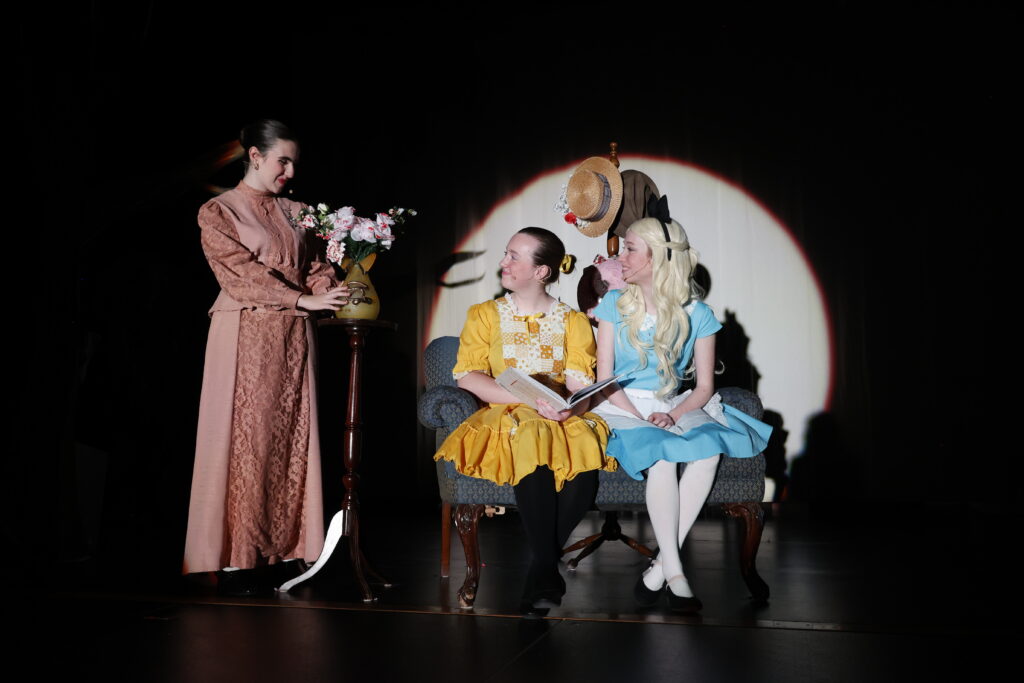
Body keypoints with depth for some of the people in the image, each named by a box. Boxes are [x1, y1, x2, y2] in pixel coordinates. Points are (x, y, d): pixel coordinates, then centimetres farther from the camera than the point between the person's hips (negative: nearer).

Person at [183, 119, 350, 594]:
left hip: (292, 339, 5)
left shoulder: (294, 213, 16)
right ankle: (235, 559, 1)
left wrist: (331, 294, -11)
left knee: (292, 440, 3)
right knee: (244, 442, -5)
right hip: (245, 336, -5)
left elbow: (314, 266, 12)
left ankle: (288, 547, 9)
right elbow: (242, 273, -10)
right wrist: (304, 300, -19)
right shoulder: (217, 212, 1)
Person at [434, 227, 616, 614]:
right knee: (531, 438, -37)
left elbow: (581, 386, 1)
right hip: (506, 416, -1)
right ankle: (547, 566, -28)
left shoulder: (573, 321, 14)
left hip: (564, 419, 1)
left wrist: (567, 408, -23)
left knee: (585, 448, -35)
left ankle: (541, 565, -23)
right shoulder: (485, 315, 12)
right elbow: (467, 377, -3)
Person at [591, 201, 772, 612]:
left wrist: (671, 415, -19)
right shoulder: (615, 304, 2)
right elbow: (604, 378, -1)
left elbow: (704, 387, 1)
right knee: (662, 454, -33)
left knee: (710, 447, -31)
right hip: (621, 406, -1)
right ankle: (674, 572, -26)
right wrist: (640, 417, -16)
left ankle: (659, 568, -26)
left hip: (673, 406, 1)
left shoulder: (696, 314, 2)